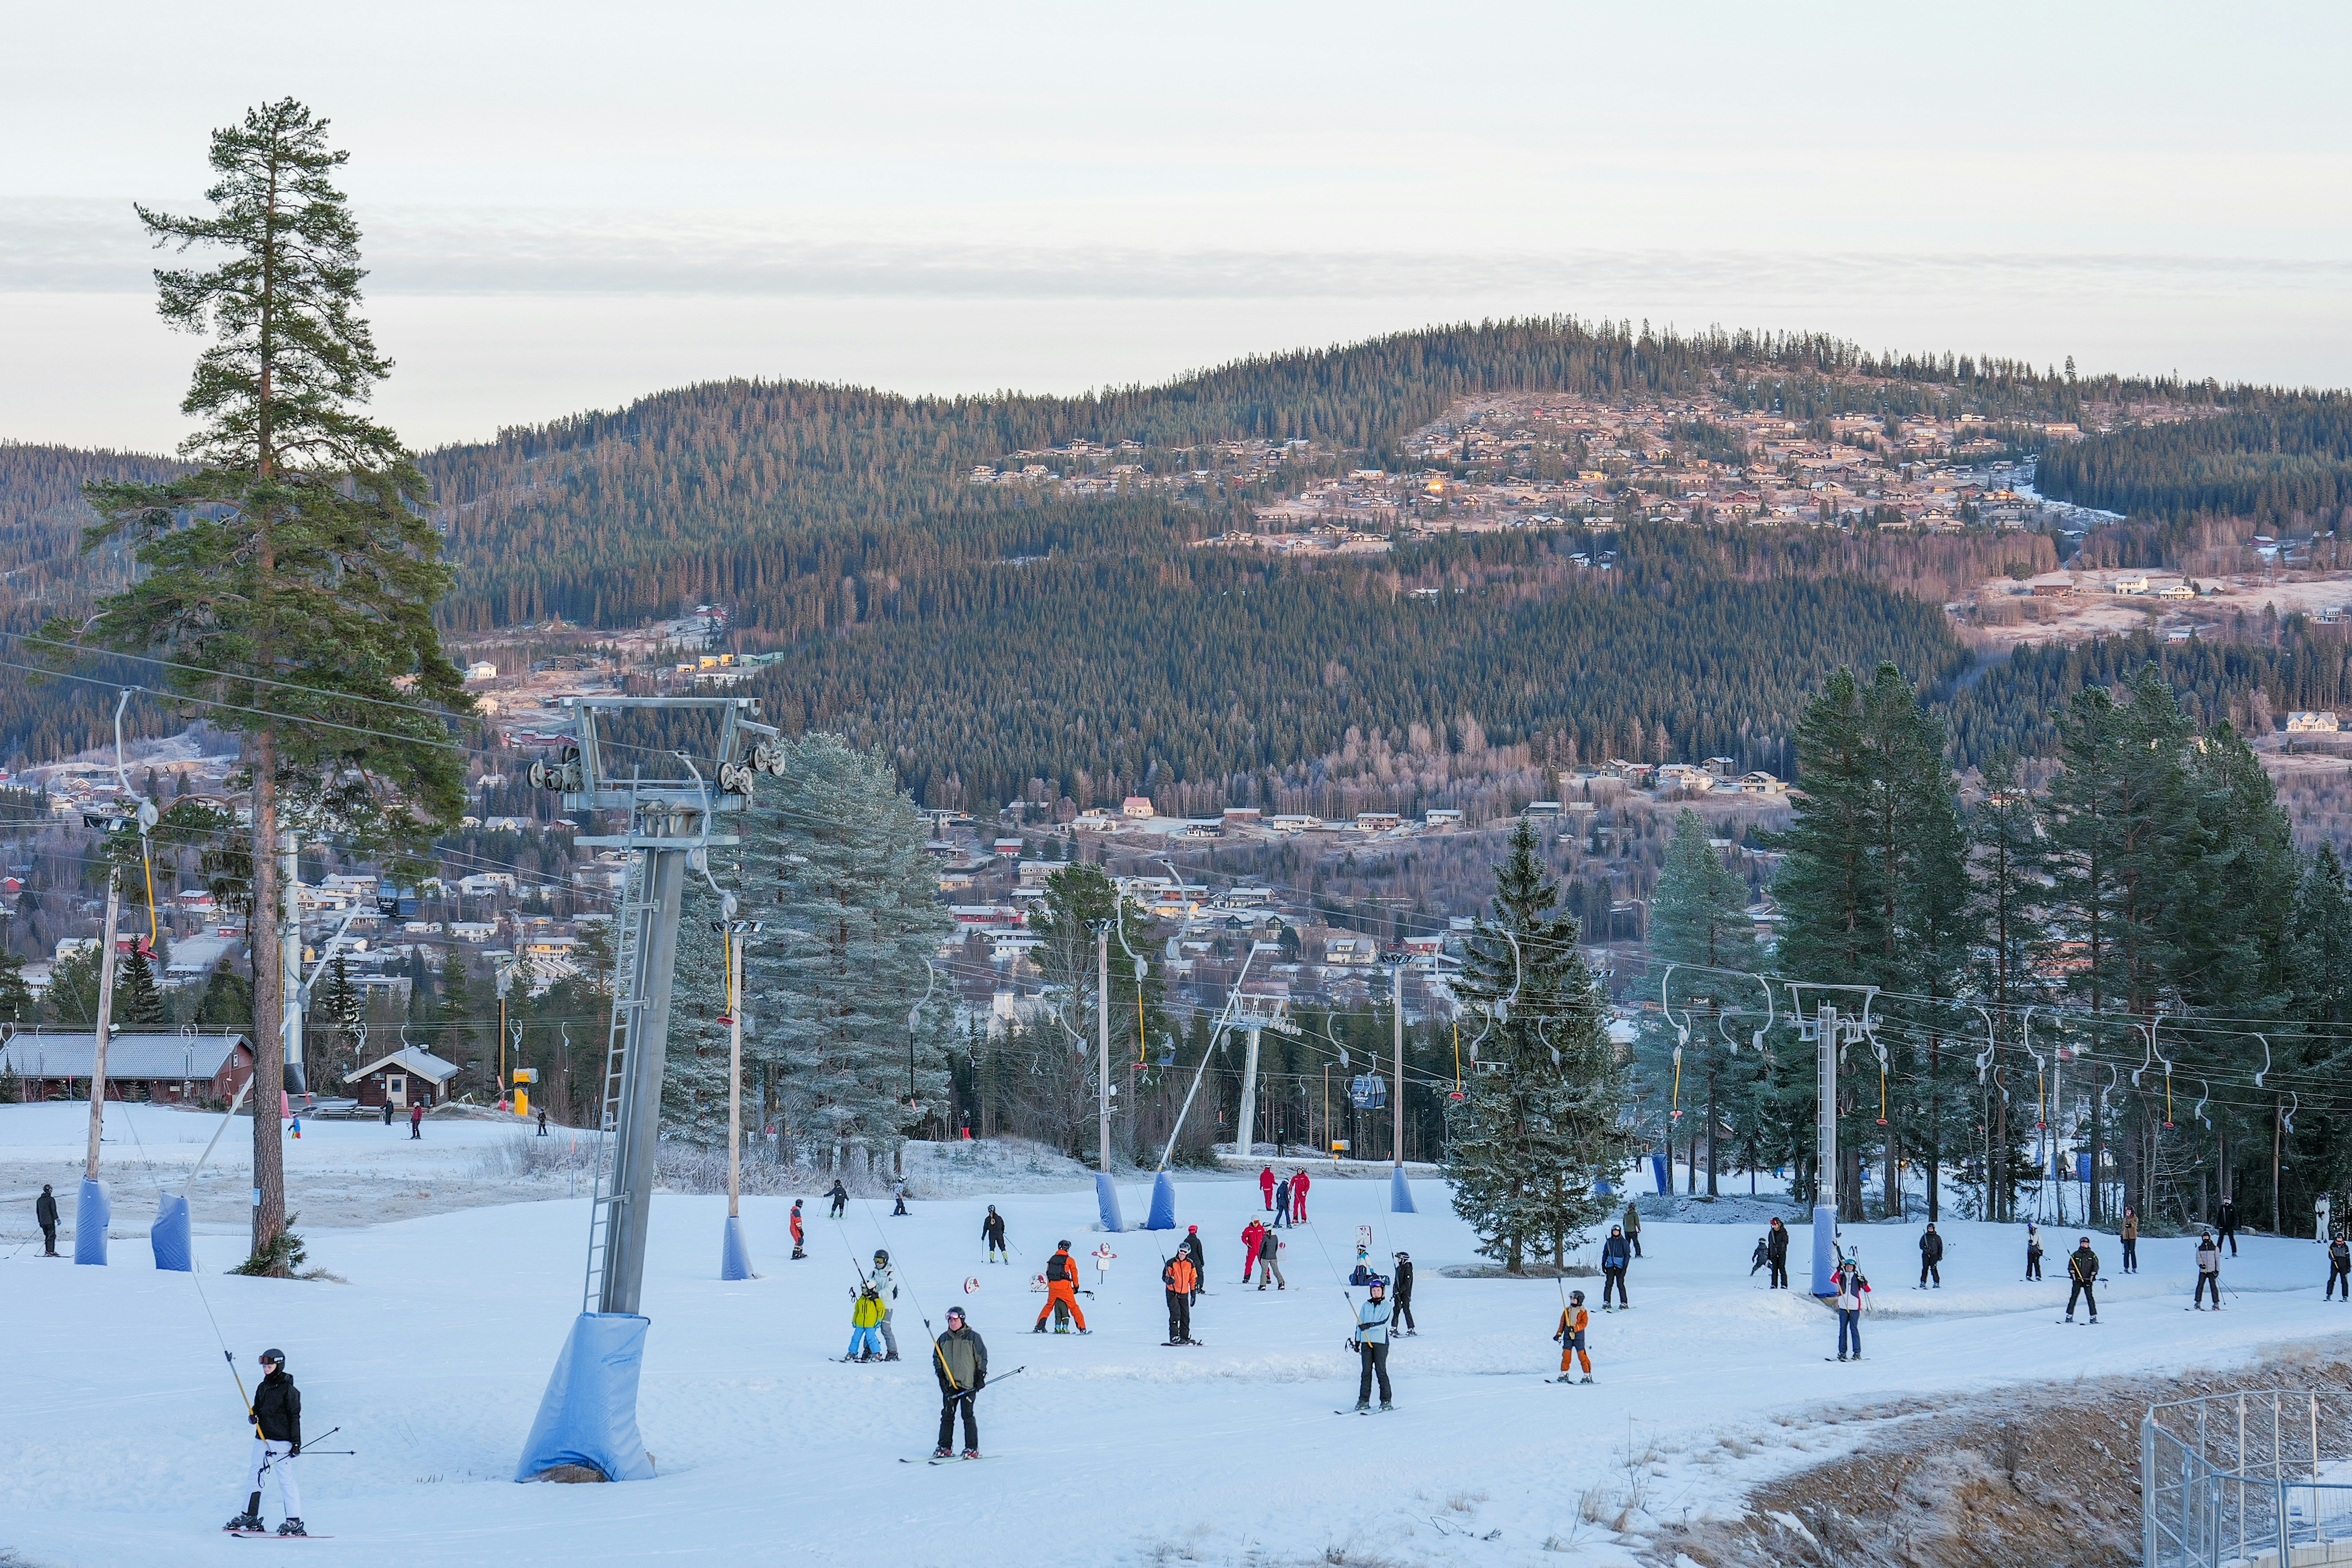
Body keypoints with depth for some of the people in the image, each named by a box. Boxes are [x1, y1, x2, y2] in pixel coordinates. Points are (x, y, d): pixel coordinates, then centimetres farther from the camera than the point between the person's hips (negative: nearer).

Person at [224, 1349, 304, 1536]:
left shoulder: (288, 1389, -6)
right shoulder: (262, 1388, 13)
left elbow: (294, 1417, -7)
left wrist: (296, 1443, -12)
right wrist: (254, 1417, -3)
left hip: (281, 1440, -7)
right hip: (262, 1439, 7)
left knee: (286, 1479, -8)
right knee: (254, 1477, 8)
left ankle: (294, 1522, -6)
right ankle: (250, 1517, 15)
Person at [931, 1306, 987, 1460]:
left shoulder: (973, 1338, -2)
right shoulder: (944, 1339, 9)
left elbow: (982, 1358, 0)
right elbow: (937, 1358, 17)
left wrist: (980, 1377, -5)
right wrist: (941, 1375, 5)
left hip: (968, 1384, -4)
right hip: (949, 1384, 4)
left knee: (968, 1416, -5)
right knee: (947, 1416, 4)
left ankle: (972, 1449, 0)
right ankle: (944, 1447, 9)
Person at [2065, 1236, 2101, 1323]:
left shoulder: (2092, 1255, 8)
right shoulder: (2076, 1255, 10)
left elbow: (2096, 1266, 6)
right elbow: (2071, 1265, 10)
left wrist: (2093, 1275, -6)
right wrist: (2072, 1273, -5)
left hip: (2088, 1280, -1)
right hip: (2077, 1279, 1)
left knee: (2090, 1297, -8)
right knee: (2074, 1297, -3)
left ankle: (2093, 1316, -7)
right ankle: (2070, 1315, 2)